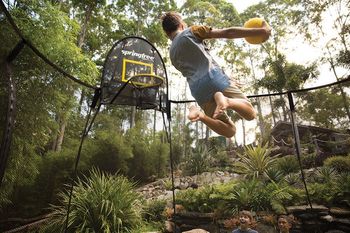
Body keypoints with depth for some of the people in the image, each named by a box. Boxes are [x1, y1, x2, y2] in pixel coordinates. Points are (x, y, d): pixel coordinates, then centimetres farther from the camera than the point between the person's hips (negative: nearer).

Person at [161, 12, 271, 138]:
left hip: (198, 90, 4)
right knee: (250, 114, 9)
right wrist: (260, 31, 5)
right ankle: (227, 101, -22)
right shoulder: (191, 31, 13)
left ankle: (200, 115, -14)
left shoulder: (172, 55, 25)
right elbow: (227, 33, 3)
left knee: (229, 131, 12)